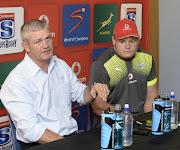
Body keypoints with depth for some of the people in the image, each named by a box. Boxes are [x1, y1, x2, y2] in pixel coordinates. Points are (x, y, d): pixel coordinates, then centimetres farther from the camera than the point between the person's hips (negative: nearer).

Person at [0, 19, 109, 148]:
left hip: (72, 134, 7)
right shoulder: (16, 81, -12)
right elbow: (31, 130, -18)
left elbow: (81, 94, 24)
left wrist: (92, 90, 0)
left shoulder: (61, 65, 12)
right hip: (40, 144, -6)